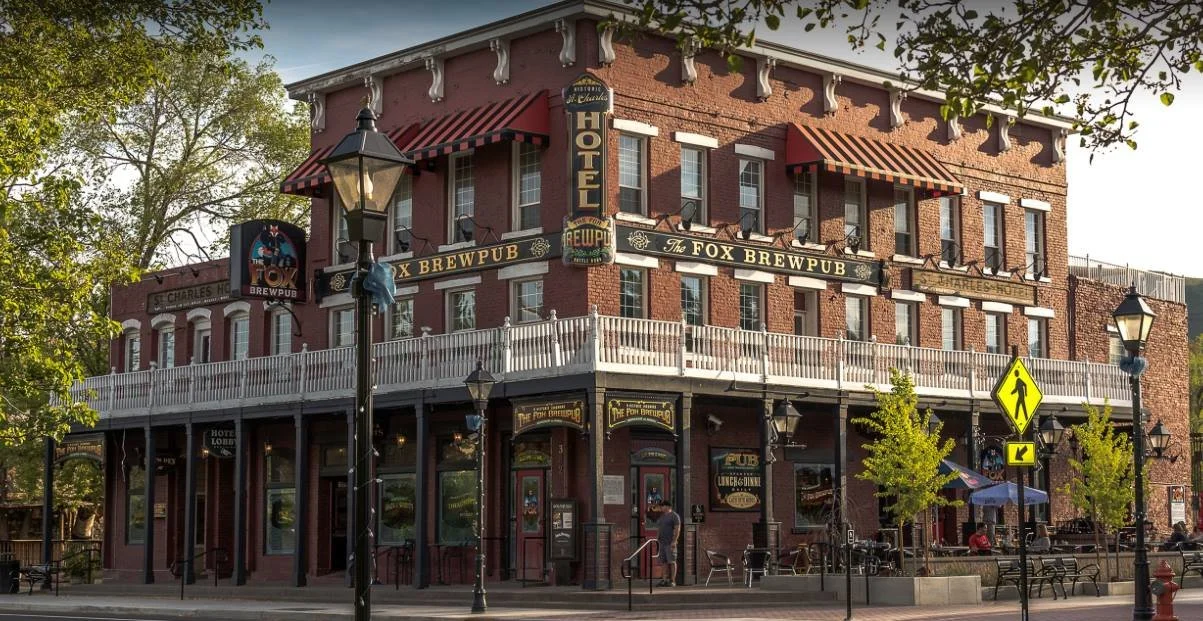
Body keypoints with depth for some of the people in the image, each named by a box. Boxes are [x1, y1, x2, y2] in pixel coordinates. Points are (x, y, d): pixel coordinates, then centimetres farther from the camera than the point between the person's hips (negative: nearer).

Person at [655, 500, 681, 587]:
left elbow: (677, 529, -12)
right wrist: (657, 537, 11)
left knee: (672, 561, -8)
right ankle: (667, 579, 9)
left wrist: (674, 541, -19)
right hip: (662, 542, 8)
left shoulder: (674, 516, -6)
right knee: (665, 561, 6)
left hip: (670, 543, -8)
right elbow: (659, 529, 25)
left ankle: (673, 581, -9)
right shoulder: (662, 516, 19)